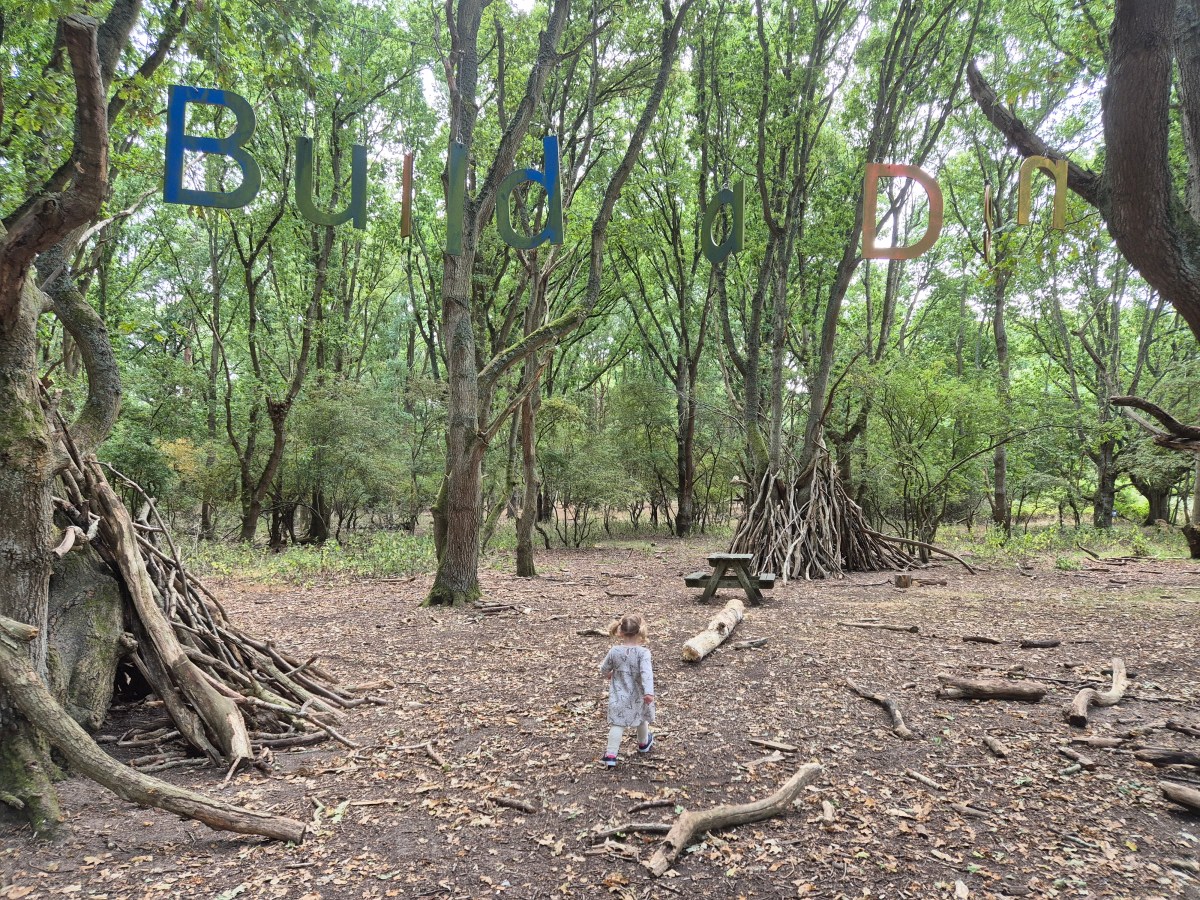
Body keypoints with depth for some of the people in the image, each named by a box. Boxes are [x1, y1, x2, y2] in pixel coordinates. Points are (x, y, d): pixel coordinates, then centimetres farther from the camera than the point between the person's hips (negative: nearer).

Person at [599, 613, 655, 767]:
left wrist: (609, 674, 25)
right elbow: (646, 673, -31)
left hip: (619, 695, 1)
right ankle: (643, 744, 47)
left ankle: (610, 754, -8)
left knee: (617, 724, 3)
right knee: (642, 719, 24)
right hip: (638, 696, -1)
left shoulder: (614, 651, -10)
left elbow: (604, 669, 3)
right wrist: (649, 692, -37)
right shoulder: (643, 652, -20)